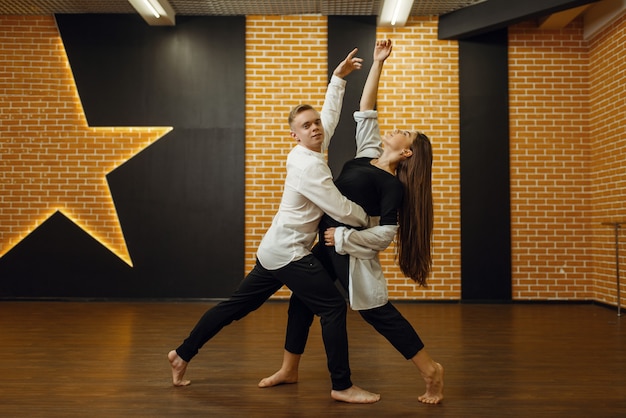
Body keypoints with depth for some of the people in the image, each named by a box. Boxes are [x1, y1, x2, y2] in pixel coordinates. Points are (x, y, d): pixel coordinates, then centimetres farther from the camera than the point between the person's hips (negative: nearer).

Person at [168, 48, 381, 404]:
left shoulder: (311, 152, 7)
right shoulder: (309, 166, -19)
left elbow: (330, 113, 22)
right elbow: (342, 210, -17)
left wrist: (338, 77, 22)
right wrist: (370, 220, 2)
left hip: (274, 251, 10)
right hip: (289, 254, -10)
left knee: (237, 306, 15)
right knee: (333, 307, -6)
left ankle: (183, 354, 24)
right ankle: (342, 387, 0)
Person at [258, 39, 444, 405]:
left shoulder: (394, 185, -15)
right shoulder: (368, 156, 5)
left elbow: (385, 234, -21)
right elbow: (365, 112, 8)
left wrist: (343, 238, -19)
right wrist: (378, 63, 7)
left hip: (353, 252, -9)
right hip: (329, 244, 9)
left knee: (378, 313, -4)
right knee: (302, 299, 13)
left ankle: (432, 371, 8)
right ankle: (289, 370, 28)